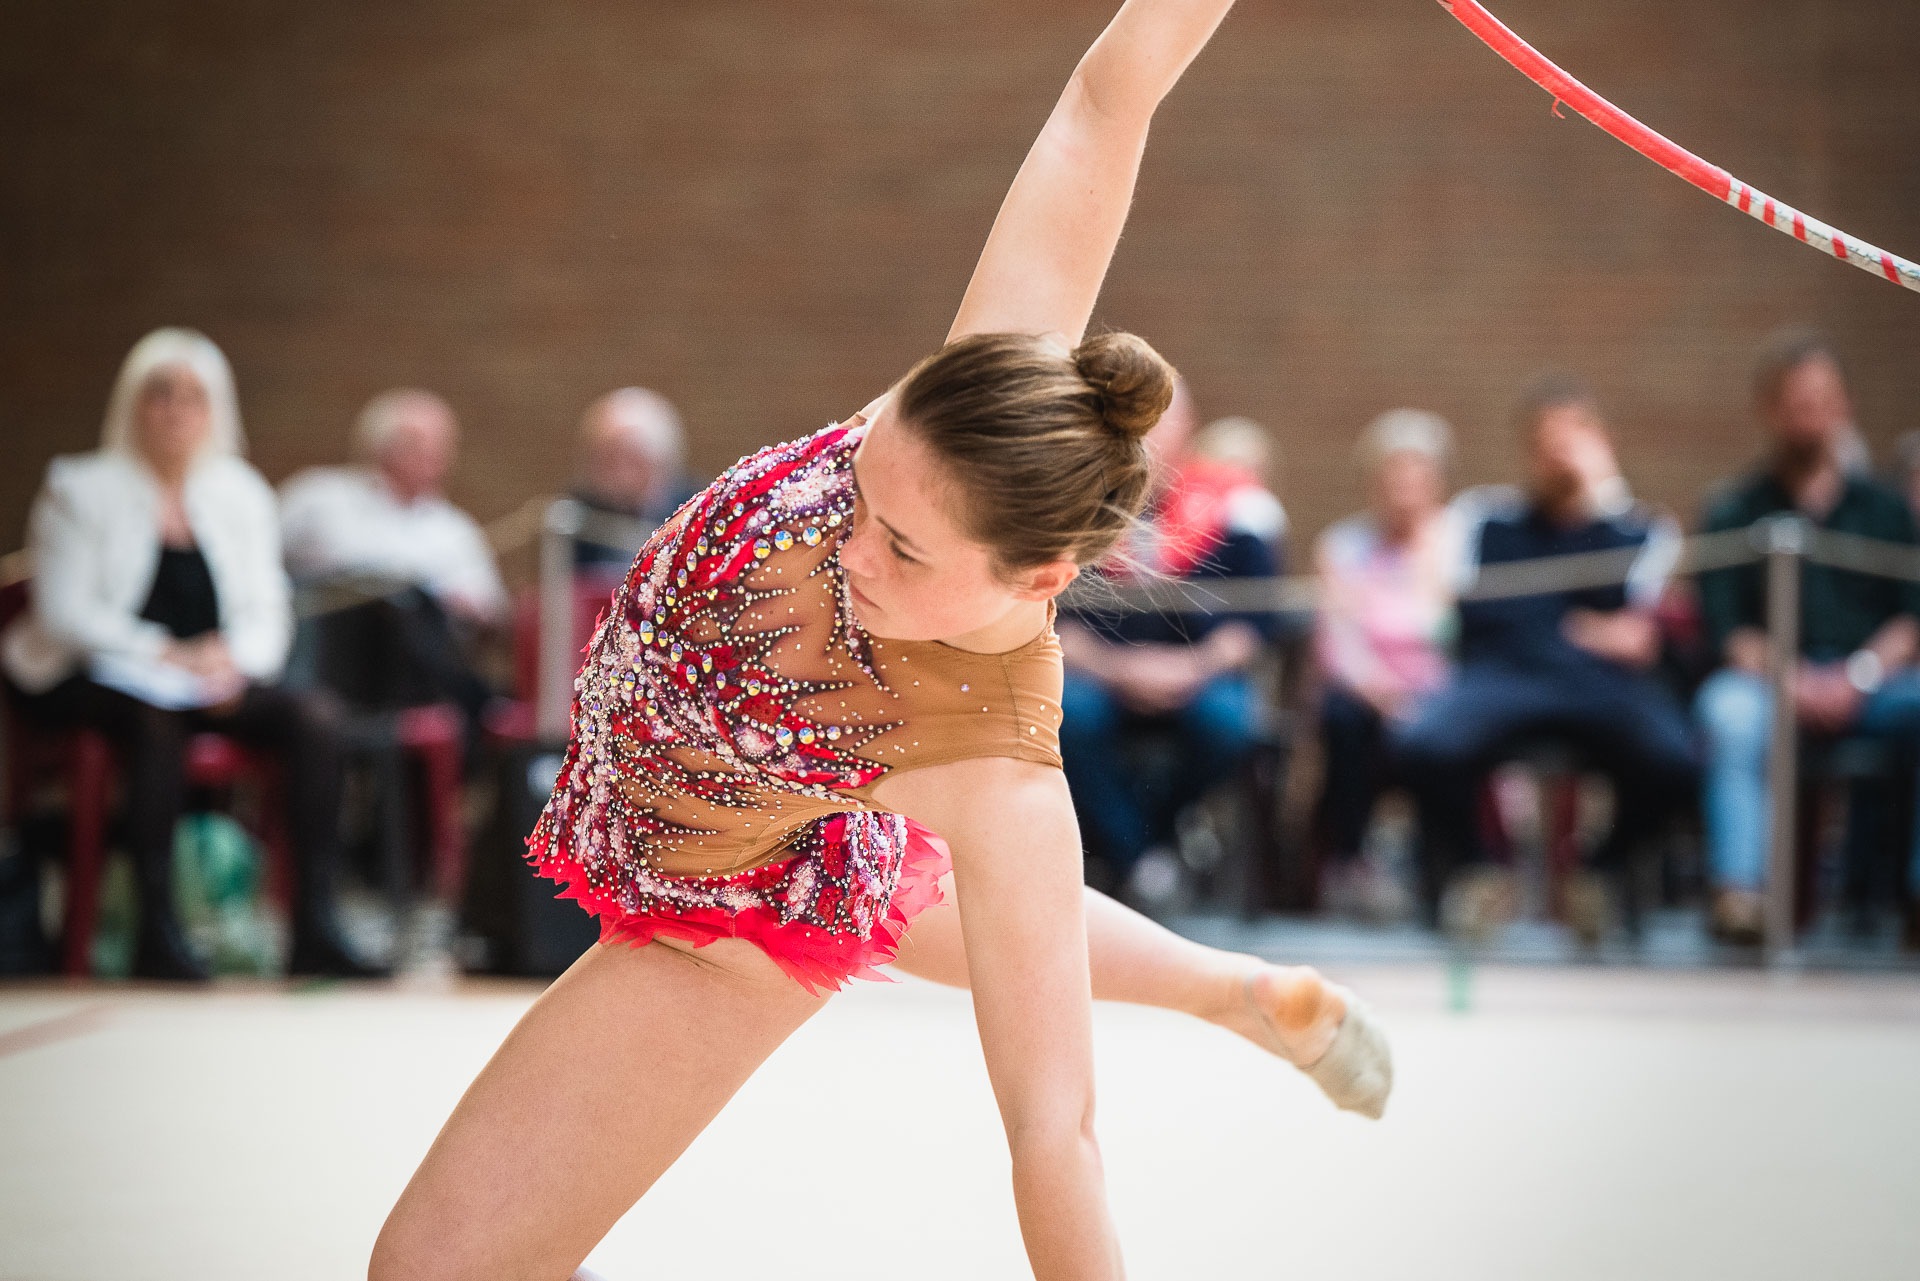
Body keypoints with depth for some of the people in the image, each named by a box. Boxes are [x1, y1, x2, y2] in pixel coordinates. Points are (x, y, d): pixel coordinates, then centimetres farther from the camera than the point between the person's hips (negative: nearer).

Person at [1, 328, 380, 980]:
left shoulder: (241, 494, 15)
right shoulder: (79, 488, 2)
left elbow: (267, 613, 10)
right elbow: (65, 610, -8)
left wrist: (231, 656, -14)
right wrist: (165, 655, -19)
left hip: (215, 681, 4)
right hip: (91, 678, -4)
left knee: (315, 718, -23)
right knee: (156, 717, -39)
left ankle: (315, 930, -27)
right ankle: (157, 932, -39)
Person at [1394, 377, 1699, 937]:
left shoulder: (1643, 528, 20)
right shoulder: (1487, 513, 20)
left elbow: (1619, 595, -1)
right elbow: (1475, 606, 6)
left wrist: (1599, 492, 0)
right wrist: (1581, 633, -1)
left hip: (1601, 682, 1)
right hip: (1502, 673, 0)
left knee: (1675, 758, -33)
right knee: (1424, 743, -35)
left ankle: (1600, 871, 2)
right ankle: (1470, 870, -1)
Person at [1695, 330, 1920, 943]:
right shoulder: (1735, 512, 14)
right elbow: (1727, 628, 3)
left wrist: (1859, 674, -11)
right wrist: (1792, 677, -15)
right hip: (1771, 680, -1)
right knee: (1728, 708, -36)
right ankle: (1737, 892, -46)